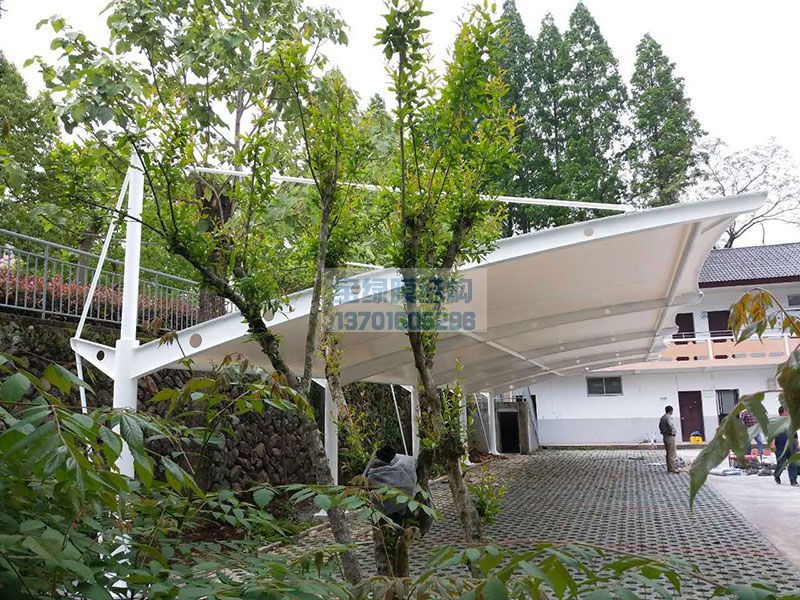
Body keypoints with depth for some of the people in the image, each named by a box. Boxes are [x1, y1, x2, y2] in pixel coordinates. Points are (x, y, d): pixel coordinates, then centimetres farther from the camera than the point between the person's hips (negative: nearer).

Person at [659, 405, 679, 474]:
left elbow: (660, 426, 23)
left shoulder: (662, 417, 15)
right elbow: (670, 425, -29)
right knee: (672, 453, -8)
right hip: (670, 436, -10)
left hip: (665, 436, 10)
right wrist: (674, 430, -13)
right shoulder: (668, 417, -14)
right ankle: (673, 468, -9)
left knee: (668, 453, 14)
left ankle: (669, 468, 18)